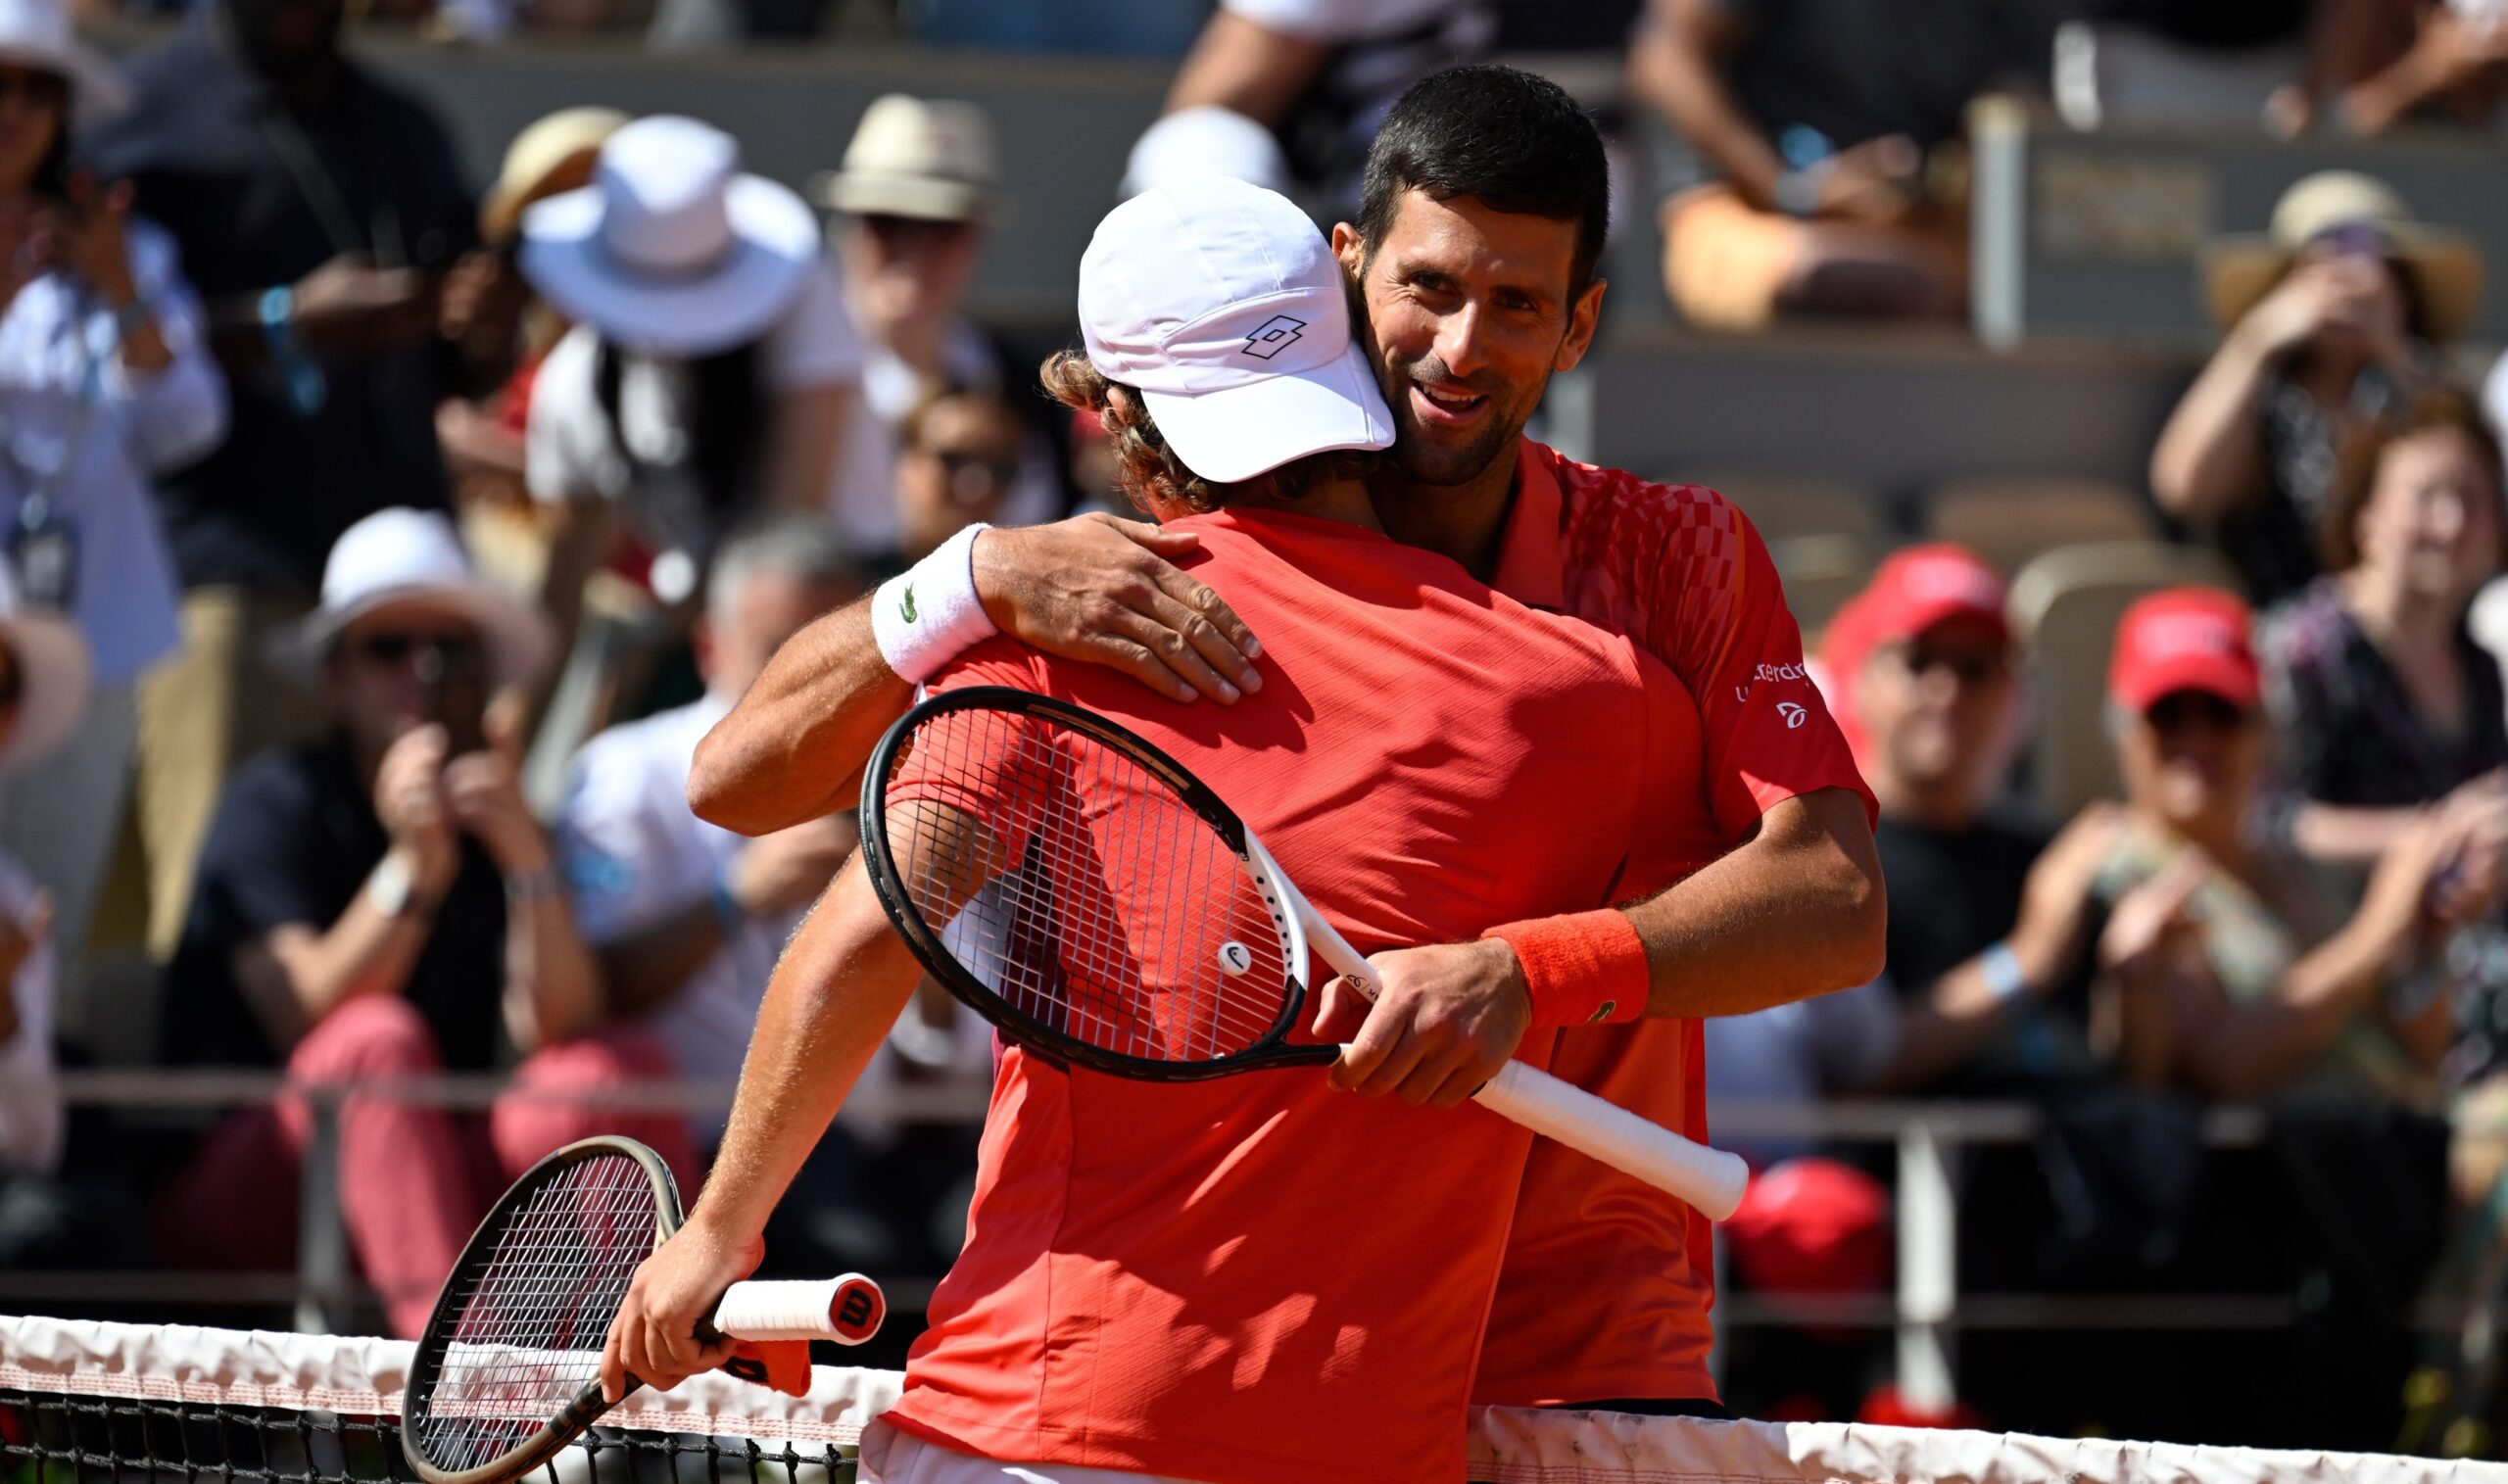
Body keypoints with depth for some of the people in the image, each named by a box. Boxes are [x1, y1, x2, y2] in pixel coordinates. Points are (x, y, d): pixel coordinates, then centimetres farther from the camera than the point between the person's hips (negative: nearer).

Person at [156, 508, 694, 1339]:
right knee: (380, 1035, -32)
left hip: (430, 1172, 4)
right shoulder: (276, 802, -3)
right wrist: (411, 872, -30)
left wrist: (530, 863, -22)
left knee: (624, 1072, -16)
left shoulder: (492, 829, 9)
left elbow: (557, 1031, -8)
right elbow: (304, 1021, -18)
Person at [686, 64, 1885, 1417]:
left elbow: (1837, 902, -12)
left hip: (1588, 1361, 0)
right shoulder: (1147, 584, 0)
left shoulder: (1677, 559, 2)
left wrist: (1528, 972, -28)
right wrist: (977, 580, -22)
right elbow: (738, 781, -5)